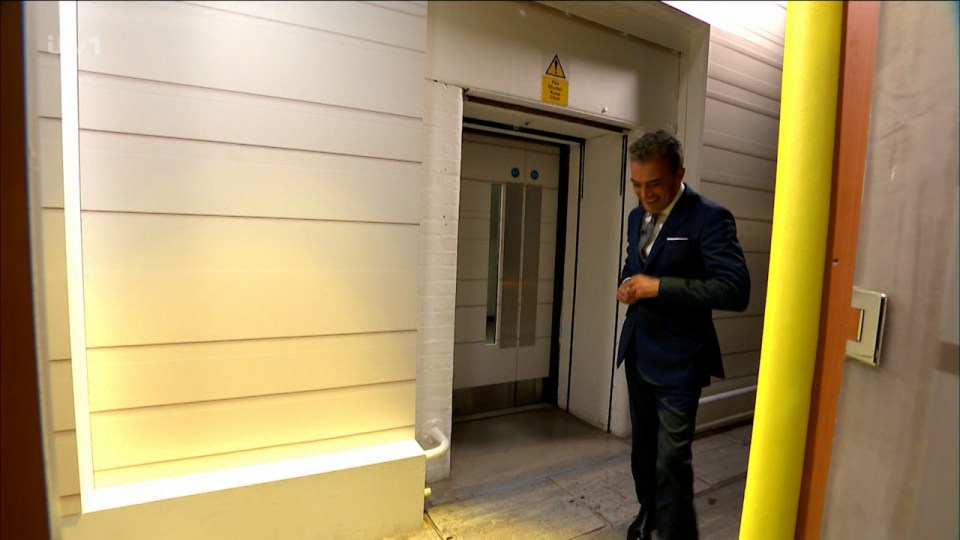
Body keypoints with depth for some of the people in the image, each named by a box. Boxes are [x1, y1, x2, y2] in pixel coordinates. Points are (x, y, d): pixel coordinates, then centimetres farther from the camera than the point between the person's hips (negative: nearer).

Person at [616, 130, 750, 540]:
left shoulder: (709, 218, -15)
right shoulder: (637, 217, 8)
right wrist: (627, 286, -2)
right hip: (637, 352, 7)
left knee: (671, 460, -2)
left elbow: (735, 290, -23)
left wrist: (659, 287, -27)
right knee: (642, 444, 22)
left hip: (678, 361, -7)